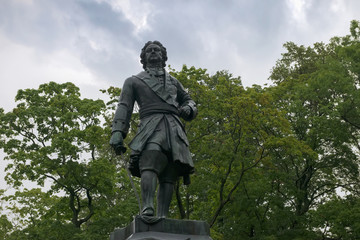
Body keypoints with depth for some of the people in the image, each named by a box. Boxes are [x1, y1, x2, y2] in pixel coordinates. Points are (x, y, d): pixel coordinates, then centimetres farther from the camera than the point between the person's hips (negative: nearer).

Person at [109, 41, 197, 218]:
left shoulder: (173, 81, 35)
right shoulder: (134, 81, 23)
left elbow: (187, 100, 37)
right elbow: (124, 108, 11)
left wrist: (188, 108, 10)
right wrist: (117, 133, -4)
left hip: (174, 128, 4)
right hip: (151, 126, -3)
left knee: (169, 177, -10)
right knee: (150, 165, -29)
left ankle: (162, 218, -15)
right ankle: (147, 210, -42)